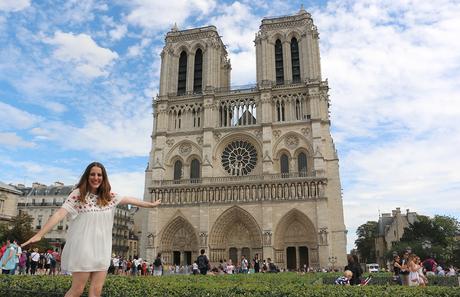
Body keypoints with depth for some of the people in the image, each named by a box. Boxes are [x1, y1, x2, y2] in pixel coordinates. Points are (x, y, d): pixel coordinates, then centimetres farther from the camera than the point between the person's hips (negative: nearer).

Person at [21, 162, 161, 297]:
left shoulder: (109, 197, 8)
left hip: (102, 249, 5)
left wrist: (150, 204, 23)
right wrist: (39, 235, -25)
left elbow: (129, 199, 16)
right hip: (83, 248, -5)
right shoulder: (78, 194, -8)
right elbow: (60, 213, -17)